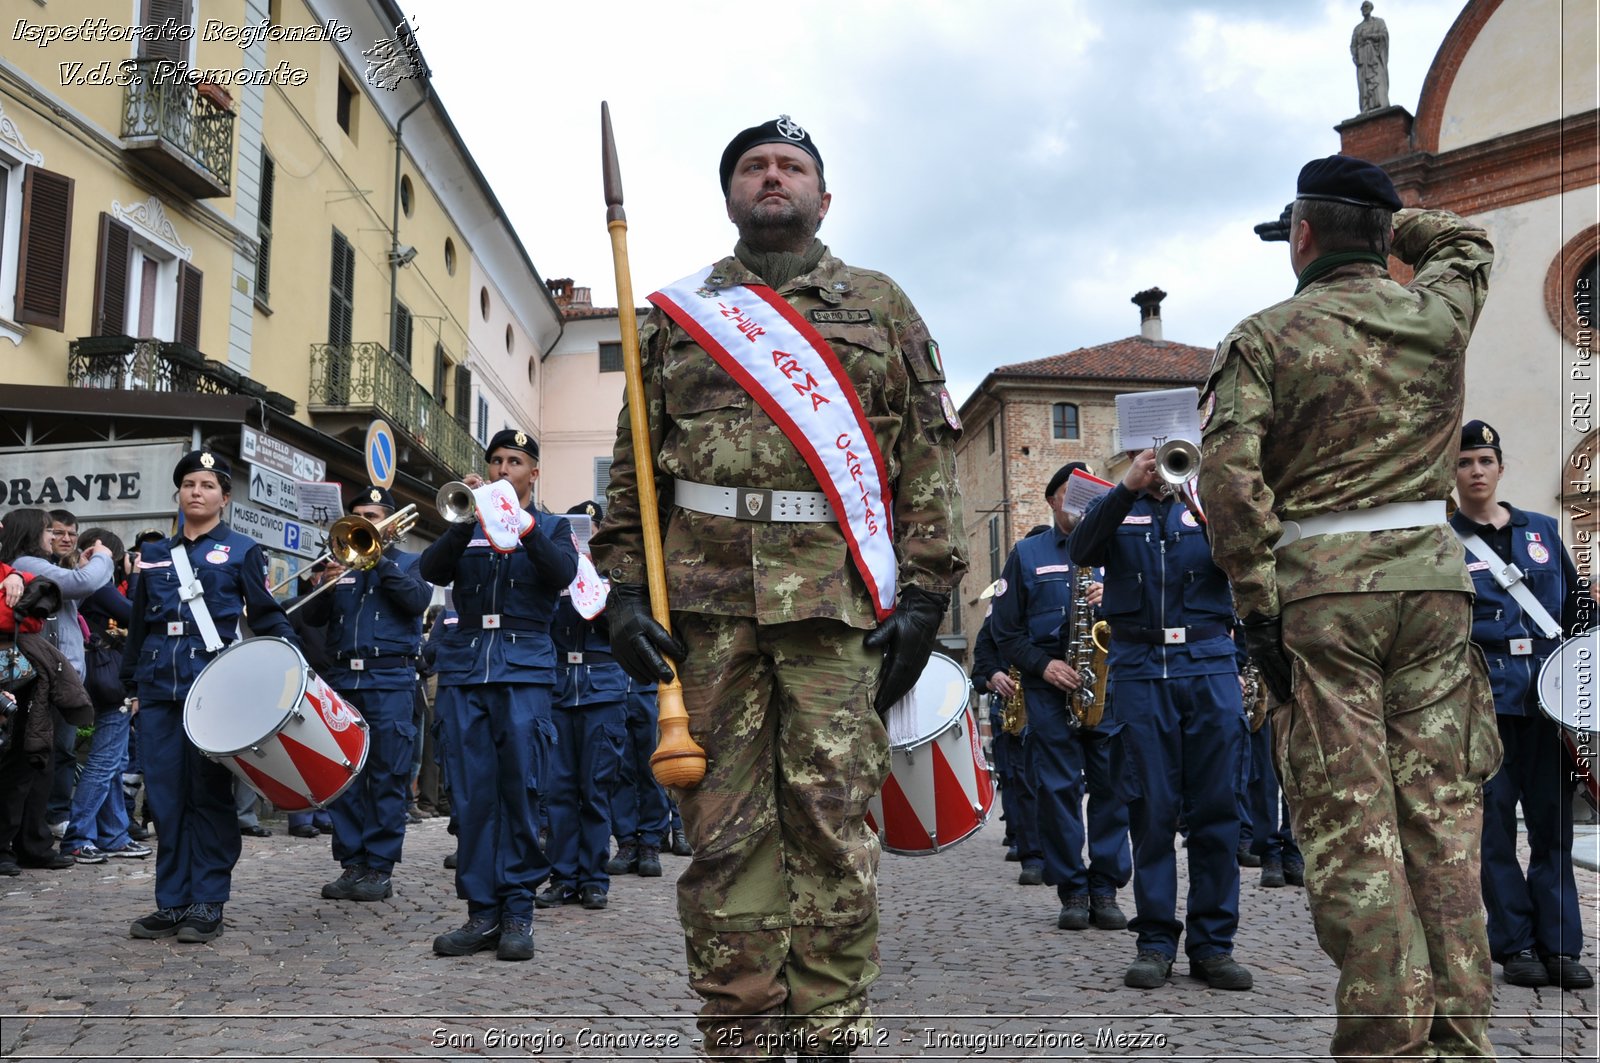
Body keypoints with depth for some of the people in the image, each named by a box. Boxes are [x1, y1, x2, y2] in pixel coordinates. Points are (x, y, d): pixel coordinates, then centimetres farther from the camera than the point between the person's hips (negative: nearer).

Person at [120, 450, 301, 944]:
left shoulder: (242, 551, 6)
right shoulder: (154, 555, 17)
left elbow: (267, 616, 2)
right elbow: (138, 625, 19)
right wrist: (132, 685, 15)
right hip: (159, 688, 4)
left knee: (209, 795, -1)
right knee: (165, 796, 4)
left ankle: (207, 905, 6)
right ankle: (171, 902, 13)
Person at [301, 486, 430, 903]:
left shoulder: (409, 563, 12)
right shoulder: (343, 562, 19)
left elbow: (418, 600, -9)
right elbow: (312, 617, 9)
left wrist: (380, 559, -9)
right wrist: (324, 586, -10)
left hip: (389, 680, -3)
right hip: (341, 677, 4)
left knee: (387, 778, -5)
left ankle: (380, 868, -2)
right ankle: (351, 864, 8)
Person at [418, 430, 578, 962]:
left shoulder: (552, 526, 14)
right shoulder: (468, 527, 18)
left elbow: (563, 571, -6)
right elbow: (431, 570, 1)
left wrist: (521, 524, -16)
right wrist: (468, 519, -12)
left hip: (523, 670, -2)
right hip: (464, 668, 2)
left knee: (520, 790, -5)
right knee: (471, 794, -1)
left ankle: (518, 912, 2)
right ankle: (481, 913, 5)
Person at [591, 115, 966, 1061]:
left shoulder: (882, 307, 15)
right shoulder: (678, 314, 18)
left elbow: (929, 457, 7)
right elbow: (634, 464, 14)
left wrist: (925, 593, -3)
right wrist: (626, 586, 2)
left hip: (840, 599, -1)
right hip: (707, 598, 2)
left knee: (833, 823, -1)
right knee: (723, 825, 2)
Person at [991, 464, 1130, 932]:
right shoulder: (1027, 554, 12)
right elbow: (1006, 629, 7)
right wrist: (1043, 664, -8)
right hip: (1050, 687, -1)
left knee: (1112, 785, -1)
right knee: (1058, 787, -2)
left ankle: (1106, 889, 8)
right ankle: (1071, 890, 7)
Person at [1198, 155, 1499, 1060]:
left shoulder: (1266, 338, -2)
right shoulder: (1439, 313, 9)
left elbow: (1230, 475, -12)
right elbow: (1468, 239, 33)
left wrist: (1258, 606, -10)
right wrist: (1386, 221, 31)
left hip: (1320, 584, -3)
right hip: (1432, 572, 4)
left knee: (1350, 818, -1)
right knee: (1442, 807, 8)